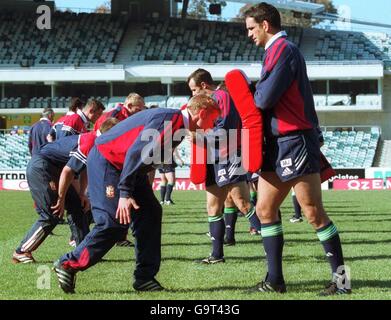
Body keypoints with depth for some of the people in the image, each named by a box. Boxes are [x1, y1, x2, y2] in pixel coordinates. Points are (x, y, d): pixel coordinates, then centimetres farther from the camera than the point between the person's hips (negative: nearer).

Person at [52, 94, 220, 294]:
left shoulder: (178, 126, 10)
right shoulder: (167, 120, -23)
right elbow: (135, 152, -30)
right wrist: (124, 193, -33)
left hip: (127, 166, 10)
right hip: (106, 161, -10)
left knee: (150, 214, 3)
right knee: (115, 223, -15)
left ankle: (145, 277, 7)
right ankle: (68, 265, -4)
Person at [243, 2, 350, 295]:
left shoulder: (283, 49, -12)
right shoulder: (277, 50, 18)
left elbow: (264, 98, -18)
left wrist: (254, 91, 1)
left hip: (295, 142, -10)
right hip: (278, 145, 10)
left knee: (314, 213, -6)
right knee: (265, 209, 7)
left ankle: (341, 279, 0)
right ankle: (275, 280, 11)